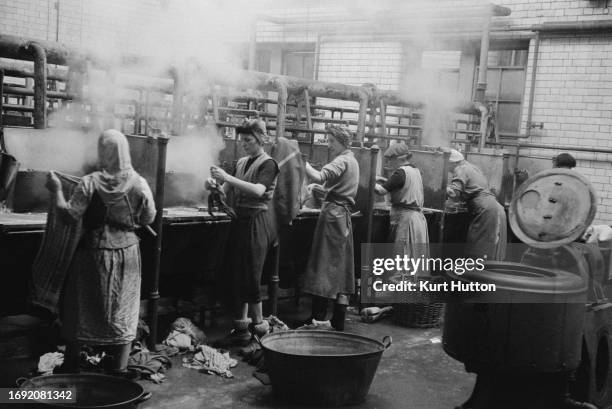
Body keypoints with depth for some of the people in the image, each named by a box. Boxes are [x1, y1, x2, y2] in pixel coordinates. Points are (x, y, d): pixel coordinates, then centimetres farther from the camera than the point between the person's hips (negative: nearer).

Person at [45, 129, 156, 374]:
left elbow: (70, 215, -13)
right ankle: (119, 371, 17)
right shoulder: (139, 184, -9)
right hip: (127, 253, 2)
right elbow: (149, 219, -1)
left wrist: (56, 191, -2)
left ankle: (71, 365, 28)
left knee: (82, 308, 15)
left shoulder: (90, 183, -16)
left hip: (93, 253, -1)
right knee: (123, 312, 12)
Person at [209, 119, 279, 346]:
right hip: (239, 221, 7)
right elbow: (228, 192, 16)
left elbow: (258, 190, -24)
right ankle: (240, 329, 14)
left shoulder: (268, 164, -6)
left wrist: (228, 178, -27)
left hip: (256, 223, -7)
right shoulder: (241, 163, 15)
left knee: (250, 277, -5)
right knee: (237, 276, 7)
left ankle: (260, 327, 8)